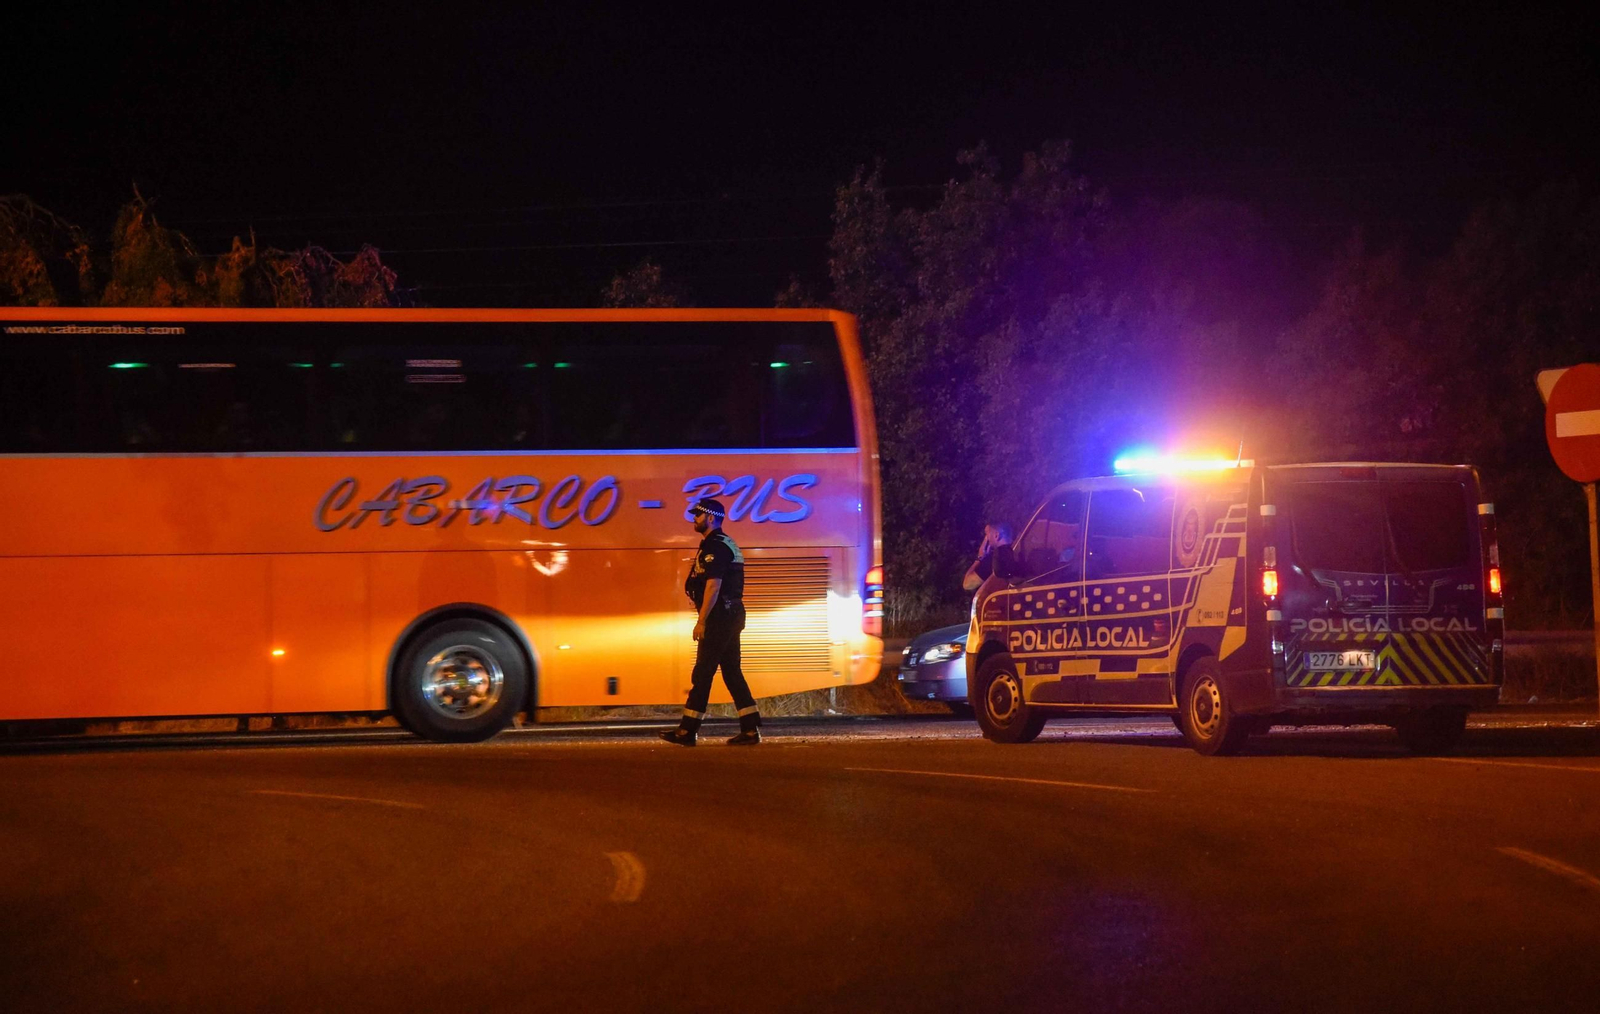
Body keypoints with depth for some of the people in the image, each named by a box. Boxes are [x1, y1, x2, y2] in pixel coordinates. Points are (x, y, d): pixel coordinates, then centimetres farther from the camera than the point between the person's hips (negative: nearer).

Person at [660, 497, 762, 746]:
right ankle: (750, 729, 7)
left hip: (719, 616, -10)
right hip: (732, 615, 10)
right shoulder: (726, 544, 18)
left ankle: (687, 731, -3)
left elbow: (713, 586, -21)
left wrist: (701, 621, -20)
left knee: (703, 672, -6)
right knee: (732, 671, 10)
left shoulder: (715, 546, -14)